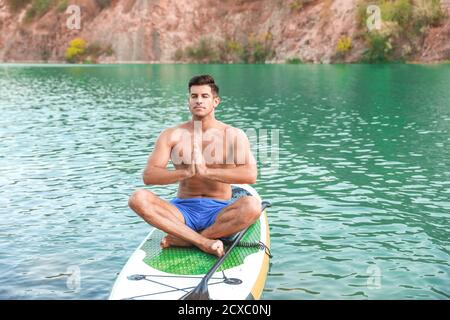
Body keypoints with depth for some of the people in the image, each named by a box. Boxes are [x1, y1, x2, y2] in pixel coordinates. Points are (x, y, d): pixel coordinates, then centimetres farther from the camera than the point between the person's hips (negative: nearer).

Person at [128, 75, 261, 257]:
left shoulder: (234, 135, 1)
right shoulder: (171, 135, 5)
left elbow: (251, 175, -15)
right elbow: (148, 176, -6)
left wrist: (207, 172, -21)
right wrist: (185, 173, -21)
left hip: (219, 212, -1)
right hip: (183, 210, 1)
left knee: (252, 206, -32)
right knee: (138, 198, -24)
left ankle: (182, 240, -22)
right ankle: (204, 242, -31)